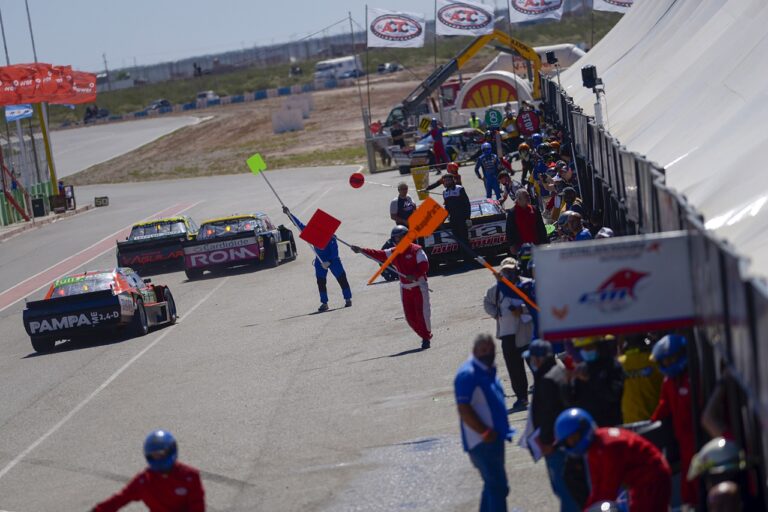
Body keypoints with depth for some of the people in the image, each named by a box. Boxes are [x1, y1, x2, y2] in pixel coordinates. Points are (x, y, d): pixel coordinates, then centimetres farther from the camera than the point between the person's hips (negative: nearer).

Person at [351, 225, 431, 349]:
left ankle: (426, 338, 7)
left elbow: (424, 265, -15)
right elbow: (378, 254, 0)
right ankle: (425, 336, 18)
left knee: (422, 313, -9)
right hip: (405, 288, 6)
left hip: (419, 286, -6)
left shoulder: (416, 250, -8)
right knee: (410, 317, 3)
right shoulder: (393, 253, 8)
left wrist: (414, 276, -29)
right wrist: (361, 250, -10)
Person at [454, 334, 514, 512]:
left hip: (494, 438, 10)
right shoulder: (468, 374, -18)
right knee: (498, 486, -9)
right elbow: (464, 410, -23)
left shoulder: (488, 370, 12)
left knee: (493, 484, 17)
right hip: (482, 441, -10)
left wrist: (503, 430, 16)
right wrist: (485, 432, -20)